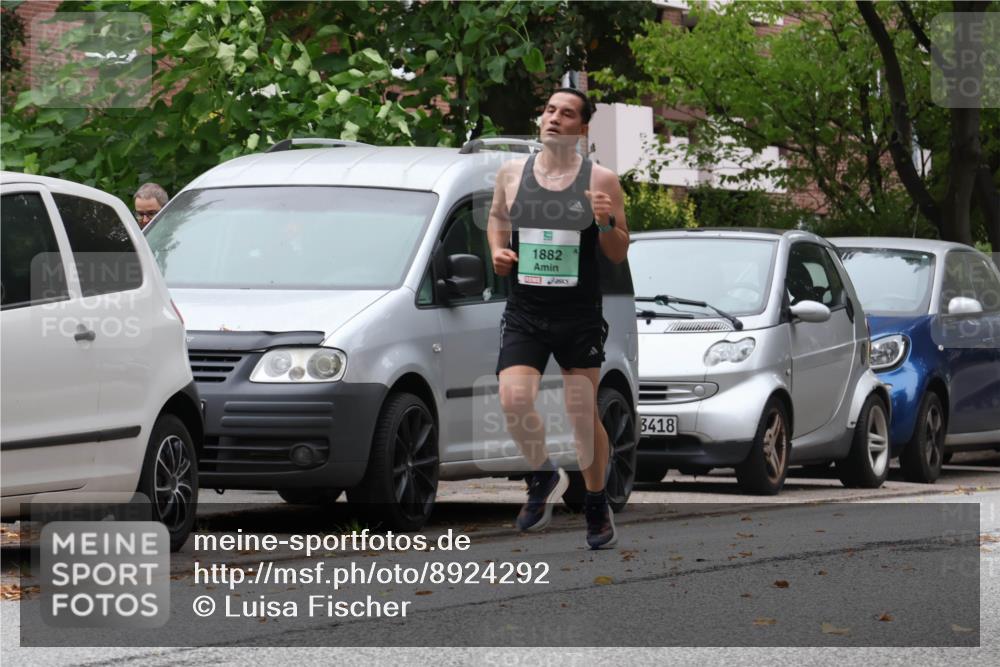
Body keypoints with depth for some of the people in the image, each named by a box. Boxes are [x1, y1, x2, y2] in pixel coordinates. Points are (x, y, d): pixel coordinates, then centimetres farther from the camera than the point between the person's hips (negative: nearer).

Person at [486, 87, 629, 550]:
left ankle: (597, 503, 27)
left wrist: (607, 223, -18)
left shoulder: (601, 180, -3)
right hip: (524, 313, 1)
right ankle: (544, 476, 11)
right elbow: (496, 216, 23)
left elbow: (619, 255, 2)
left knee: (584, 415, 6)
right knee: (513, 399, -17)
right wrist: (497, 250, 3)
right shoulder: (512, 173, 4)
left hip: (579, 316, -1)